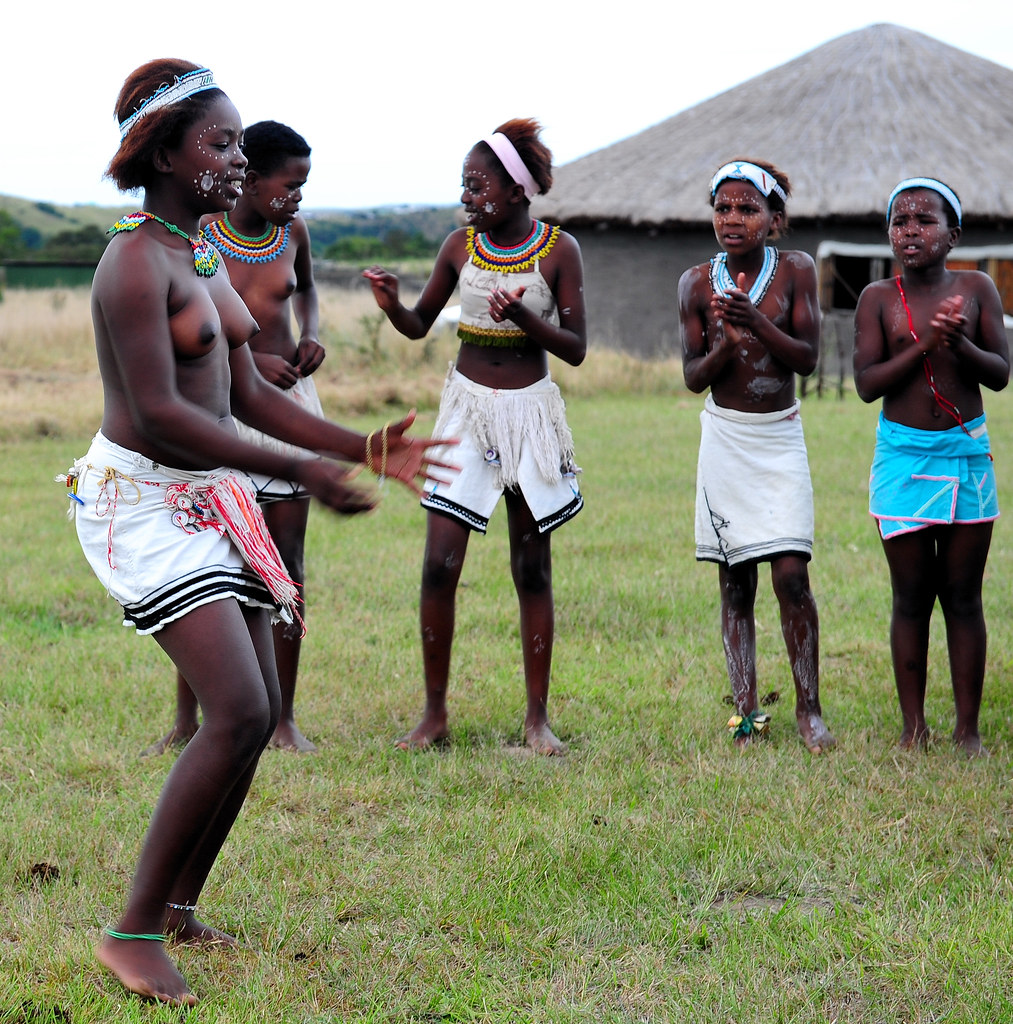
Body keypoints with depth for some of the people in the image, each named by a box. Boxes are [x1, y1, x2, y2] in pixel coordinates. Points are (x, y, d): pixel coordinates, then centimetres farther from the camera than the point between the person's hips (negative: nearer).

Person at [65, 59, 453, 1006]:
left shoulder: (204, 254, 13)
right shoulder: (133, 262, -16)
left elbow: (246, 394, 16)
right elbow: (159, 415, -24)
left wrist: (363, 449, 8)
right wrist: (301, 473, -25)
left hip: (213, 500, 9)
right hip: (144, 500, -9)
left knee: (257, 714, 8)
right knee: (237, 713, -19)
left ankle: (178, 906, 22)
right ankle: (132, 933, -11)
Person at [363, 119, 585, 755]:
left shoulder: (559, 250, -6)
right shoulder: (461, 245, 1)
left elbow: (576, 348, -8)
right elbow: (420, 325, 11)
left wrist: (525, 316, -24)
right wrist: (391, 305, -11)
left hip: (531, 411, -2)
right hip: (468, 407, 2)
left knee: (533, 569, 4)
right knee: (440, 565, -6)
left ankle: (538, 717, 12)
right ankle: (435, 713, 6)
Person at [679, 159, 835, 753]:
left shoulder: (796, 270, -3)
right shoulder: (698, 283, 0)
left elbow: (808, 357, -8)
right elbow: (693, 377, 0)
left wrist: (757, 323, -23)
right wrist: (727, 344, -20)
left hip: (780, 437, -1)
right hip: (726, 437, 1)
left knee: (792, 574, -9)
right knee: (735, 583, 2)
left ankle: (809, 708, 3)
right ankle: (746, 714, 7)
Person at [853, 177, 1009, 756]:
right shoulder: (879, 299, -1)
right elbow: (867, 383, -8)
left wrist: (960, 344, -21)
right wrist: (924, 345, -20)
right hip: (904, 456, 0)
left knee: (963, 597, 5)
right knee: (912, 598, 4)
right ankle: (914, 728, 13)